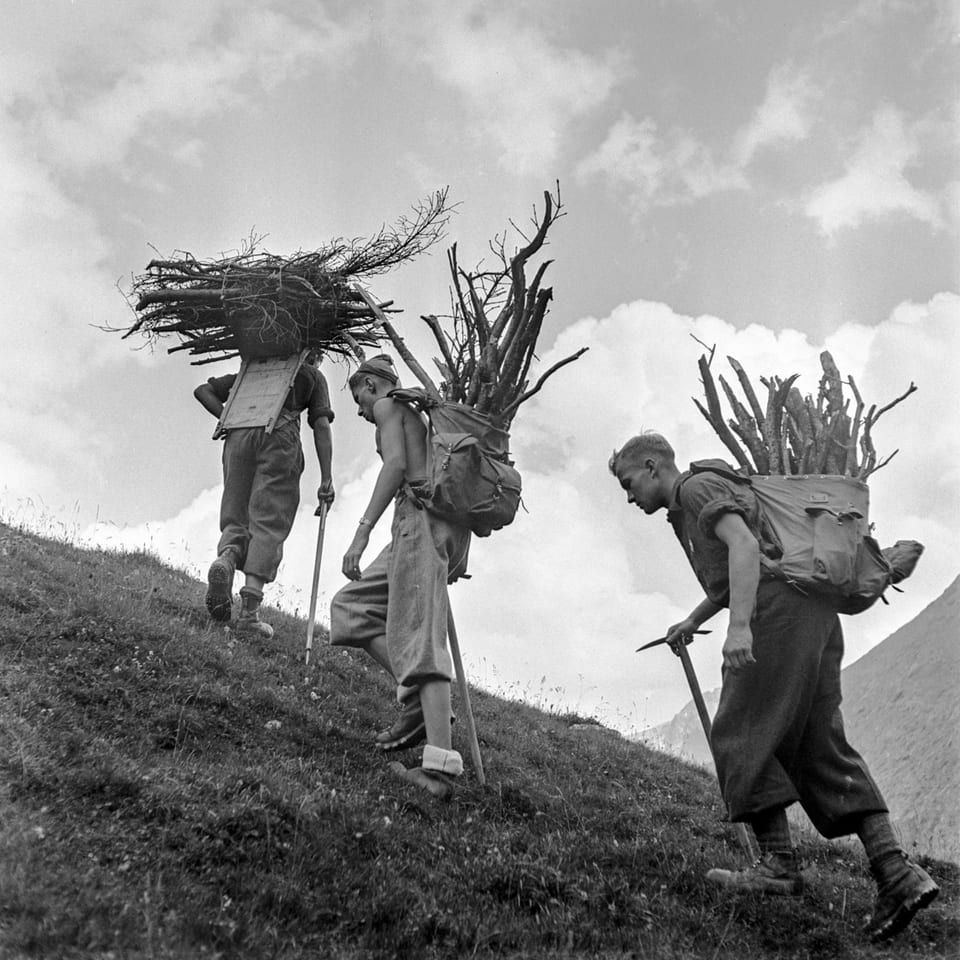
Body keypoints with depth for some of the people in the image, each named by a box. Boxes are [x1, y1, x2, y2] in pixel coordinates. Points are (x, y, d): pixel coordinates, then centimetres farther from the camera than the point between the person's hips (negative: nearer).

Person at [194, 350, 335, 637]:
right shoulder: (312, 376, 24)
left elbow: (203, 391, 23)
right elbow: (321, 425, 9)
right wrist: (326, 479, 4)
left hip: (239, 436, 3)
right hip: (280, 435, -3)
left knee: (236, 518, 9)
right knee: (269, 524, -6)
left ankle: (226, 559, -26)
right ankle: (249, 613, -17)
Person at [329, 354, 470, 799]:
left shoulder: (387, 405, 8)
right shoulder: (420, 417, 33)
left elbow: (396, 464, -11)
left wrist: (362, 531, -19)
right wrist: (453, 561, 30)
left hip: (419, 516, -9)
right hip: (450, 524, 9)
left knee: (418, 634, -18)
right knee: (351, 606, 12)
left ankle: (441, 765, -27)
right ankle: (418, 700, -3)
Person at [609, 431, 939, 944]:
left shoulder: (699, 487, 0)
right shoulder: (686, 511, 29)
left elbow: (744, 546, -17)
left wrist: (739, 625, -26)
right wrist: (691, 621, 36)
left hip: (779, 610, -10)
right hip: (814, 615, 10)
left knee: (741, 734, -4)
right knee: (822, 750, 4)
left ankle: (778, 862, -4)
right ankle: (896, 874, -3)